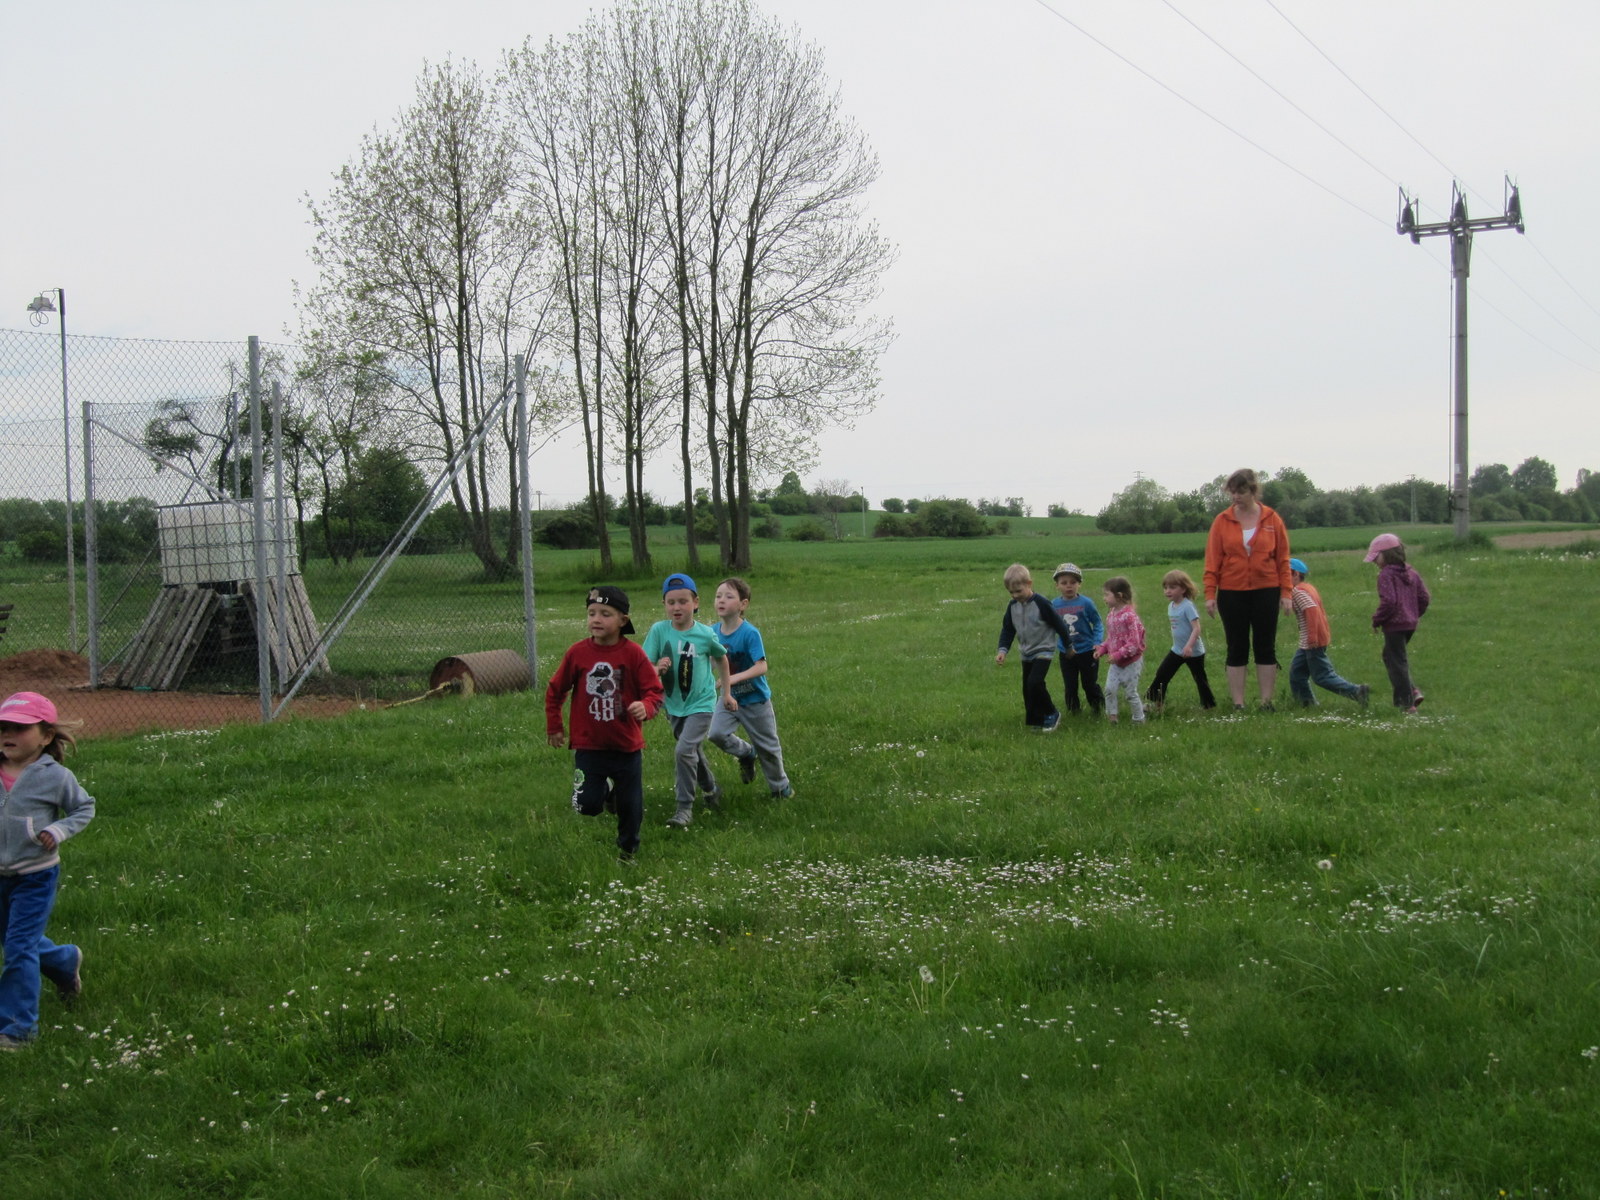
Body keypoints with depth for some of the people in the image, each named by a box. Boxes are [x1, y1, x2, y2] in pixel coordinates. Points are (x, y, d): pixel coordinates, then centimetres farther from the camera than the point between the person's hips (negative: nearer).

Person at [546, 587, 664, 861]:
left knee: (631, 806, 7)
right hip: (588, 745, 1)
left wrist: (646, 707, -29)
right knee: (587, 805, -4)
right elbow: (555, 691, 6)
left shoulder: (633, 653, -11)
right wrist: (554, 728, 9)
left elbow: (654, 690, -8)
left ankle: (628, 849, 34)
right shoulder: (577, 652, -6)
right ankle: (607, 793, 32)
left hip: (627, 746, -1)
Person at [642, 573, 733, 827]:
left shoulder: (706, 634, -12)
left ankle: (685, 807, -6)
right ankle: (711, 791, 45)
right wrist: (657, 669, -37)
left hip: (701, 704, -3)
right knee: (694, 753, 20)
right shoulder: (659, 630, -12)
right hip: (674, 706, 3)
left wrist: (726, 693, 14)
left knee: (684, 751, -18)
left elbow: (721, 658, 8)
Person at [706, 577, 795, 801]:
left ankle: (780, 787, 33)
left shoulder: (750, 633, -23)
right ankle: (747, 754, 14)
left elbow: (761, 667, -31)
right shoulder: (714, 631, -6)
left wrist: (736, 678, -42)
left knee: (768, 747, 9)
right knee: (716, 733, -17)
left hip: (755, 699, -4)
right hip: (729, 698, 4)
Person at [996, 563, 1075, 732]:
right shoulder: (1013, 606, 0)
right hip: (1027, 654, 7)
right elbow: (1007, 629, 7)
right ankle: (1036, 720, 18)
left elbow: (1058, 624, -12)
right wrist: (1003, 650, -6)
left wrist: (1069, 644, -3)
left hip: (1043, 651, -7)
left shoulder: (1041, 603, -20)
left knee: (1035, 683, -21)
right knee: (1028, 688, 7)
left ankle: (1052, 713, -3)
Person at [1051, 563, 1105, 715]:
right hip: (1066, 654, 2)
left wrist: (1097, 643, -14)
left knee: (1090, 684, 8)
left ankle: (1098, 706, 28)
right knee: (1070, 685, 11)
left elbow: (1097, 624, -5)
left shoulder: (1086, 603, -12)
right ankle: (1073, 709, 28)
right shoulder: (1054, 605, -4)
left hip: (1087, 652, -2)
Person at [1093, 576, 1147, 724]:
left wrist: (1118, 655, -26)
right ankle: (1111, 716, 13)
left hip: (1131, 662, -7)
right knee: (1109, 689, -2)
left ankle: (1139, 720, 19)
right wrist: (1102, 649, -2)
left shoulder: (1129, 616, -22)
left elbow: (1134, 643, -23)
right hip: (1116, 662, 7)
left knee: (1131, 692, 3)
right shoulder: (1111, 615, 4)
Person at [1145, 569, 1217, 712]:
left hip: (1194, 652, -7)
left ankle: (1209, 704, 20)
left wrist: (1189, 646, -36)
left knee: (1200, 679, 6)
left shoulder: (1187, 606, -21)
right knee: (1162, 674, 2)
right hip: (1177, 650, 7)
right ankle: (1154, 702, 7)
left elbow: (1196, 628, -27)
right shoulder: (1171, 606, 4)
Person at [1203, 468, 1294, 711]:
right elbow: (1212, 560, -1)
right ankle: (1238, 704, 9)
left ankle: (1267, 703, 12)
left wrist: (1286, 591, -1)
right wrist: (1210, 593, -5)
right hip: (1232, 593, 0)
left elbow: (1283, 558, 3)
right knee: (1236, 650, 5)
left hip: (1266, 592, 0)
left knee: (1265, 648, 5)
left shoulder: (1272, 520, 1)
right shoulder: (1222, 521, 0)